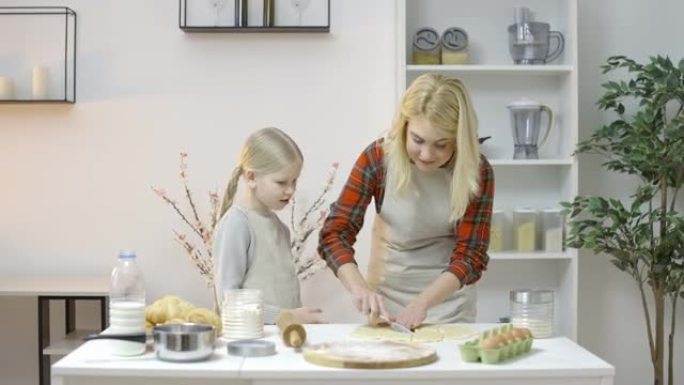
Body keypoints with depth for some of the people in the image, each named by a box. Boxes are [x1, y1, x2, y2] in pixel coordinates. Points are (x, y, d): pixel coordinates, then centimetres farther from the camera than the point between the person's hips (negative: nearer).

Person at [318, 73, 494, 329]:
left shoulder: (477, 173, -17)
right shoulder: (378, 158, -17)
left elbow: (470, 255, -17)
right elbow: (334, 234, -17)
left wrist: (422, 302, -33)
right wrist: (360, 288, -34)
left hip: (448, 299, 0)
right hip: (385, 296, 1)